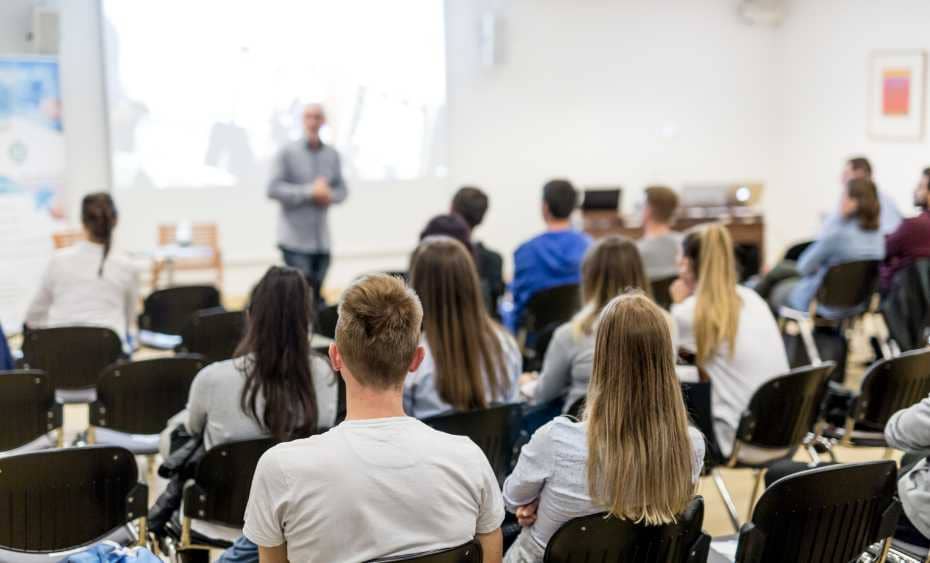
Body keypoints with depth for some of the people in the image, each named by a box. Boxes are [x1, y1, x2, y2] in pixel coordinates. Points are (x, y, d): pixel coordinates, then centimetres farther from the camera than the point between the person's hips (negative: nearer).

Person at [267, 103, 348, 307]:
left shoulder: (332, 155, 9)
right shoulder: (288, 153, -3)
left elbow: (342, 190, 15)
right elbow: (273, 189, -10)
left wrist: (329, 195, -8)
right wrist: (310, 192, -16)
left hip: (322, 241, 4)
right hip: (295, 239, -4)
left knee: (317, 295, 9)